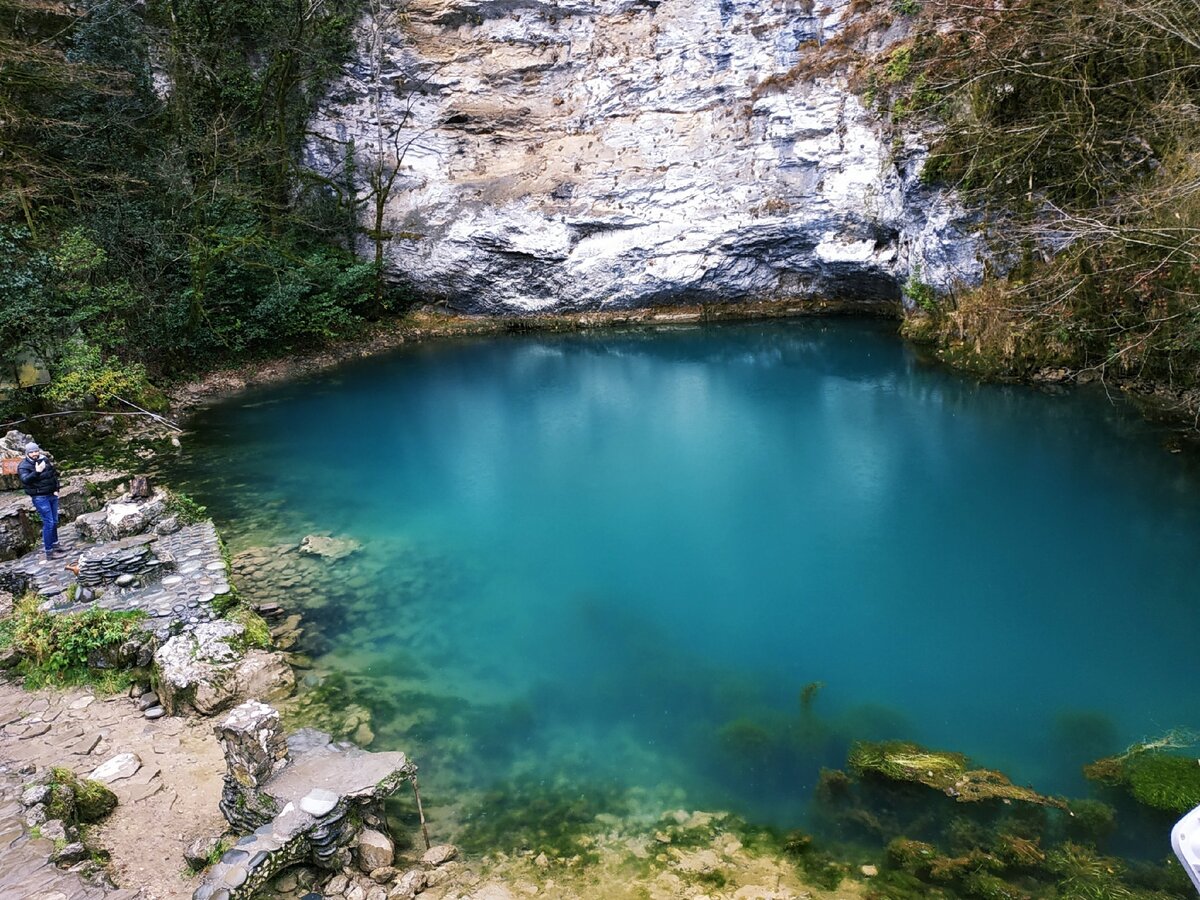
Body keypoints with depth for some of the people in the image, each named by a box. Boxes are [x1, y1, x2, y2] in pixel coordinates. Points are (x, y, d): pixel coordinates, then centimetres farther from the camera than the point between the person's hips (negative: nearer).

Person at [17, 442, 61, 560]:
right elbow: (25, 479, -29)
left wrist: (56, 489, 9)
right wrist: (36, 472, -44)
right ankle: (49, 552, -7)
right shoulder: (24, 466, -11)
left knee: (54, 522, 15)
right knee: (48, 523, -10)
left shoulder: (45, 460, 7)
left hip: (52, 495, 6)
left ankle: (54, 545, 30)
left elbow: (54, 474, 18)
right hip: (40, 497, -6)